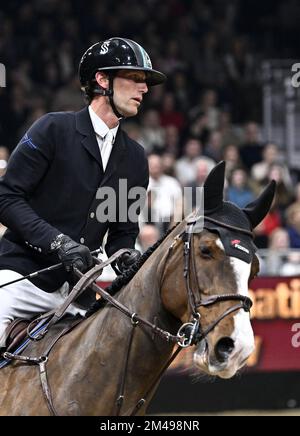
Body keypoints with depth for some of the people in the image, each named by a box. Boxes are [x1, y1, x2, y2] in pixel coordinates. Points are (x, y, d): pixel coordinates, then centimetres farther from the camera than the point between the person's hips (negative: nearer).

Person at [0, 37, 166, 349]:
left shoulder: (134, 158, 13)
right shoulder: (53, 129, -5)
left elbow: (123, 232, 18)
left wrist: (127, 259, -6)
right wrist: (57, 241, -20)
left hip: (73, 289, 6)